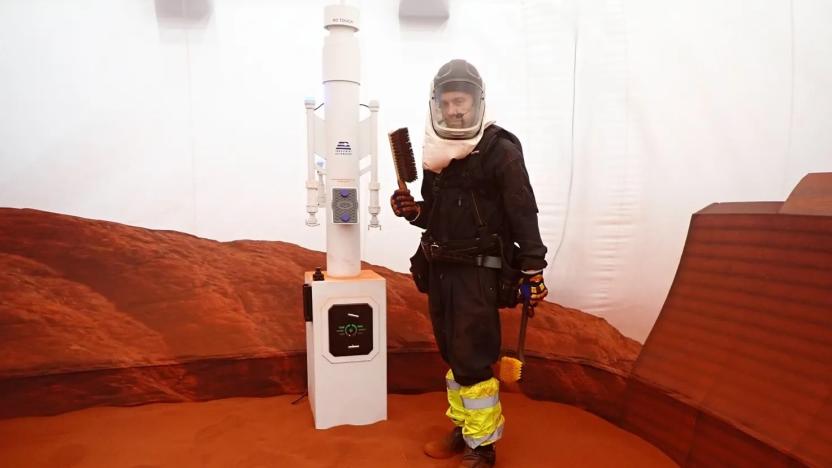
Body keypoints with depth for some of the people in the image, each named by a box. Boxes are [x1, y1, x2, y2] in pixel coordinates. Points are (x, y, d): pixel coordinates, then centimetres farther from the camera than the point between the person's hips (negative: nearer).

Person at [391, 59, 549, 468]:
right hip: (440, 269, 7)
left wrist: (532, 272, -13)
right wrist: (412, 210, -2)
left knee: (473, 361, -4)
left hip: (480, 272, -7)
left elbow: (524, 216, -11)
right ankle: (463, 429, 30)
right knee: (452, 355, 14)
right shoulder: (435, 154, 11)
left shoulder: (500, 151, -8)